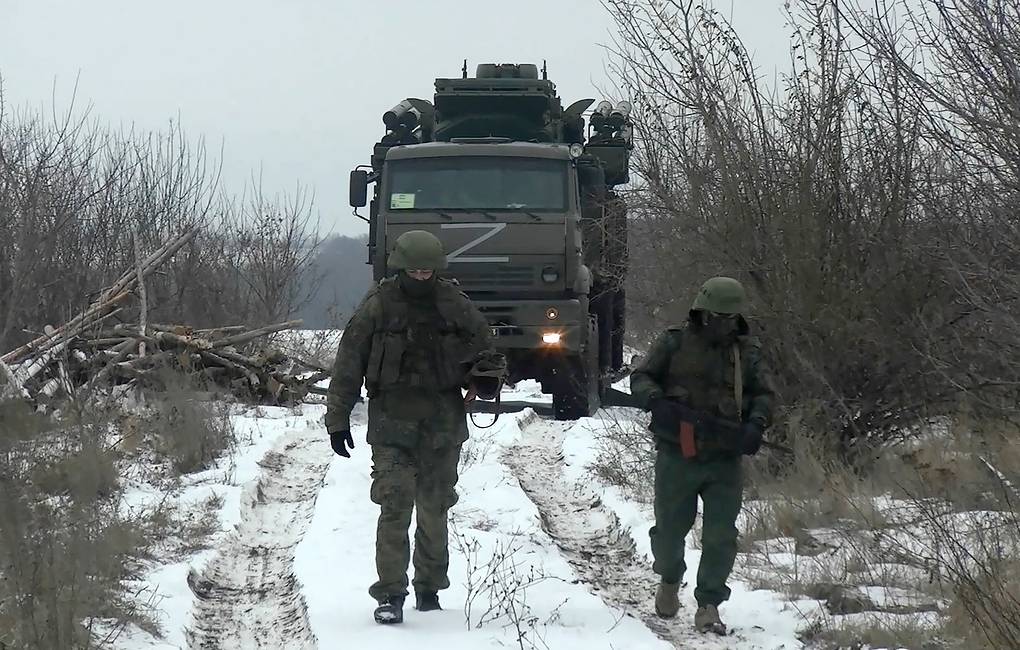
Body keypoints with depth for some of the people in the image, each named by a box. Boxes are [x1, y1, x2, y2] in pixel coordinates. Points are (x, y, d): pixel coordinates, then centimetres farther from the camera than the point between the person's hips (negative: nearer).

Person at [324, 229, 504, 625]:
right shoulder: (377, 307, -2)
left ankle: (429, 588, 25)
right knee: (395, 505, -13)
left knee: (434, 510, 10)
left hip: (443, 424, 3)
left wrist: (486, 374, -5)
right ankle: (390, 595, -12)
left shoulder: (456, 307, 5)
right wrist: (337, 420, 1)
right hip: (392, 423, -3)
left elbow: (483, 349, 18)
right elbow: (348, 366, 2)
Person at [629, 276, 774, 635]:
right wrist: (655, 400, -18)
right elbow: (640, 377, 3)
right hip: (677, 454, -1)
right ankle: (669, 581, 39)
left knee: (721, 536, -5)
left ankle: (709, 606, 4)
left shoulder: (747, 351, 7)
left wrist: (756, 422, -11)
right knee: (670, 527, 9)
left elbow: (764, 394, 10)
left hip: (725, 458, 1)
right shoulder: (674, 343, 1)